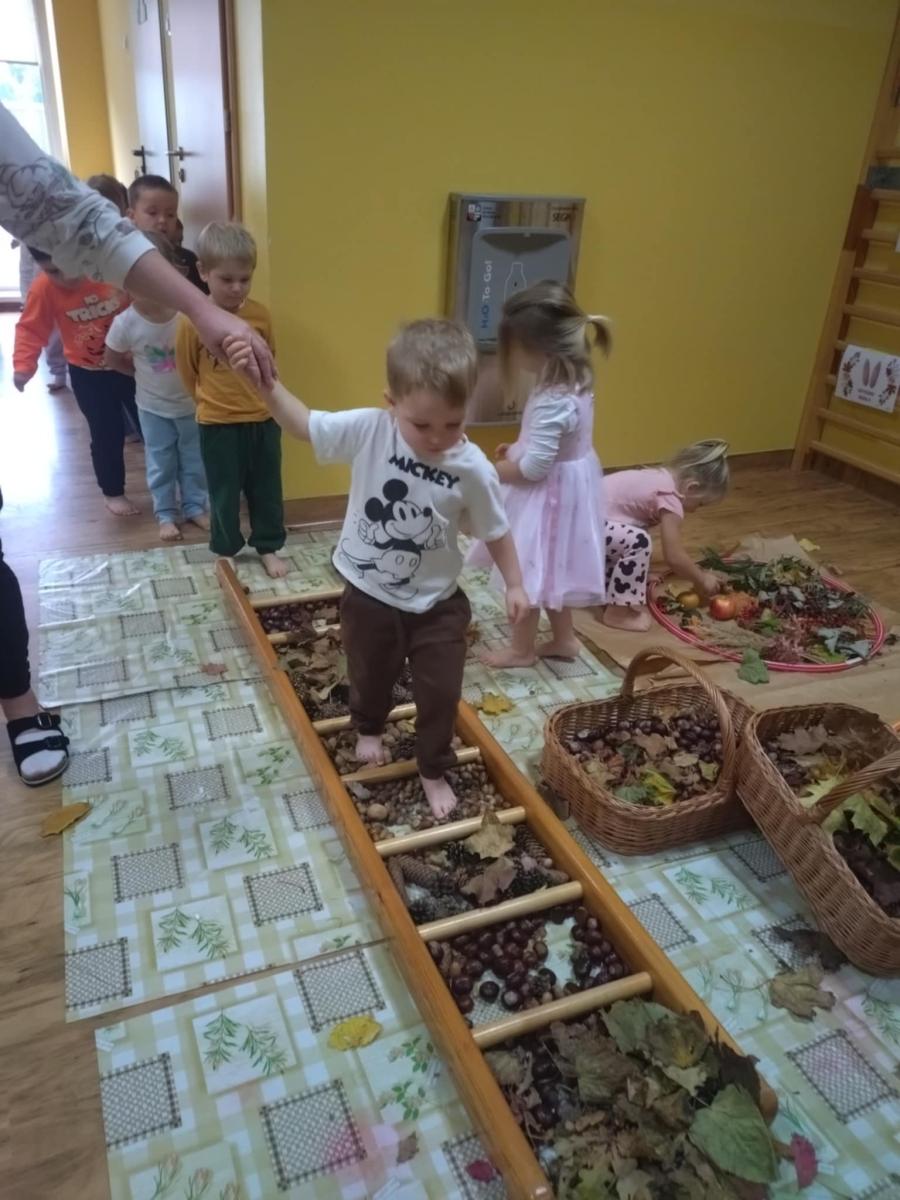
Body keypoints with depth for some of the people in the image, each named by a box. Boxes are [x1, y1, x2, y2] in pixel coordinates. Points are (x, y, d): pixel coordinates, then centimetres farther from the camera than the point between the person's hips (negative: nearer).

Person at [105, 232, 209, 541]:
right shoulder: (125, 324, -19)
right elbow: (114, 360, -2)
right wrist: (145, 373, 1)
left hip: (192, 402, 0)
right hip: (154, 406, 0)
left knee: (194, 459, 15)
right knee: (160, 463, 12)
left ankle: (195, 507, 33)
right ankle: (166, 514, 27)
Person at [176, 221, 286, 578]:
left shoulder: (260, 315, -4)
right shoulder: (192, 322, -13)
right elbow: (188, 373, 1)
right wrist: (211, 400, 10)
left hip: (262, 419, 3)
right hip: (218, 424, -3)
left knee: (266, 489, 13)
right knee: (224, 492, 11)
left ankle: (269, 548, 30)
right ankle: (225, 551, 29)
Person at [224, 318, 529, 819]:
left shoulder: (473, 468, -19)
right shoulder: (368, 430, -19)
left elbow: (496, 530, -5)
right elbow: (304, 424, -8)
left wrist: (515, 584, -1)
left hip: (436, 604, -1)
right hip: (368, 594, 1)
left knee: (440, 693, 9)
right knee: (370, 675, 25)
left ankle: (435, 771, 35)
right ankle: (369, 729, 59)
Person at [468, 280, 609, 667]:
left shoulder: (553, 401, -31)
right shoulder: (575, 382, -1)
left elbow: (534, 468, -29)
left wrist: (493, 471, -13)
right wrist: (517, 448, 5)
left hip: (547, 496, -9)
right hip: (566, 489, 9)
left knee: (527, 573, 8)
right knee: (550, 570, 23)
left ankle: (522, 649, 26)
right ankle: (564, 639, 38)